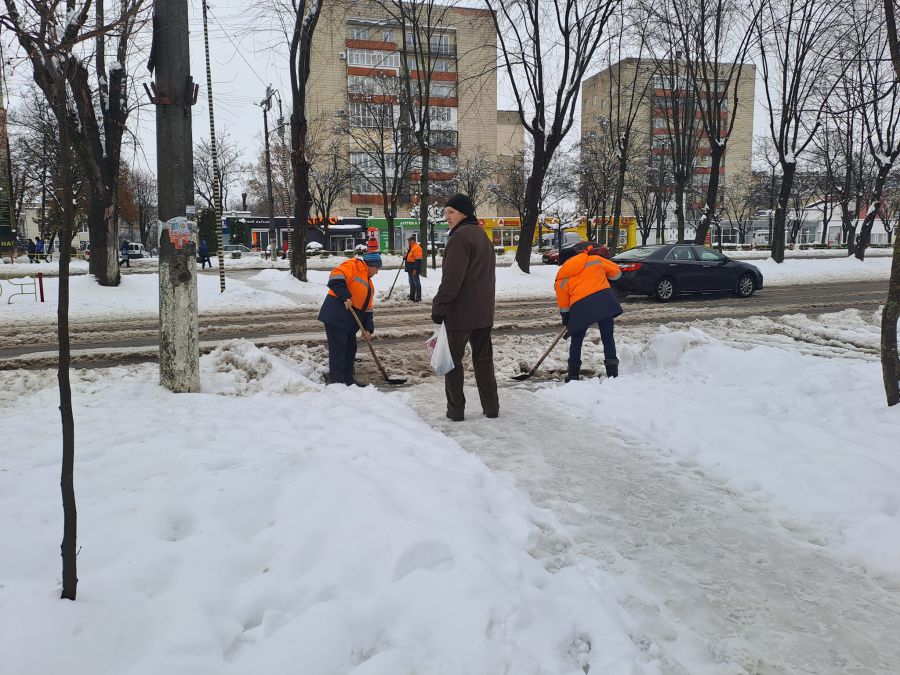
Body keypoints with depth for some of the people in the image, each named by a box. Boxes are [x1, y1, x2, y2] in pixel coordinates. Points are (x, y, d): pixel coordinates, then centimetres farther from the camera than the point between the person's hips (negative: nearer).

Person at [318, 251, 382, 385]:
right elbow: (335, 277, -22)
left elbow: (367, 309, 20)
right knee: (338, 348, -7)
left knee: (350, 349, 14)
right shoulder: (353, 266, -5)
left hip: (350, 321, 10)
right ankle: (337, 381, -3)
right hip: (336, 316, -10)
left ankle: (349, 379, 25)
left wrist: (367, 329, 9)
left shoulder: (369, 284, 24)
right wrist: (345, 296, -26)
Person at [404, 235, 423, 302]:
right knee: (411, 283, 15)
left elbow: (418, 260, -21)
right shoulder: (411, 247, 18)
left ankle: (418, 297, -6)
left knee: (416, 282, -8)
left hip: (414, 268, -10)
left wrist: (415, 269, -24)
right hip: (410, 268, 10)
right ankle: (412, 296, 22)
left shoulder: (417, 247, -15)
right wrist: (406, 258, 12)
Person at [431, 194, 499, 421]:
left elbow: (452, 278, -21)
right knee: (483, 359, 13)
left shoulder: (460, 236, -14)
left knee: (453, 360, 1)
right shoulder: (483, 236, 17)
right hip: (483, 312, 9)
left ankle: (456, 409, 5)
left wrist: (439, 306, -16)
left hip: (459, 312, -9)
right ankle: (491, 406, 16)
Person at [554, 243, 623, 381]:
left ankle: (573, 374, 21)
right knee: (608, 337, 10)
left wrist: (566, 318, 24)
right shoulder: (596, 260, 13)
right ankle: (613, 373, 10)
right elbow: (616, 272, 20)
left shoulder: (562, 277, 18)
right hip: (603, 298, 0)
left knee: (576, 340, 16)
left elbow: (563, 299, 15)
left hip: (580, 306, 1)